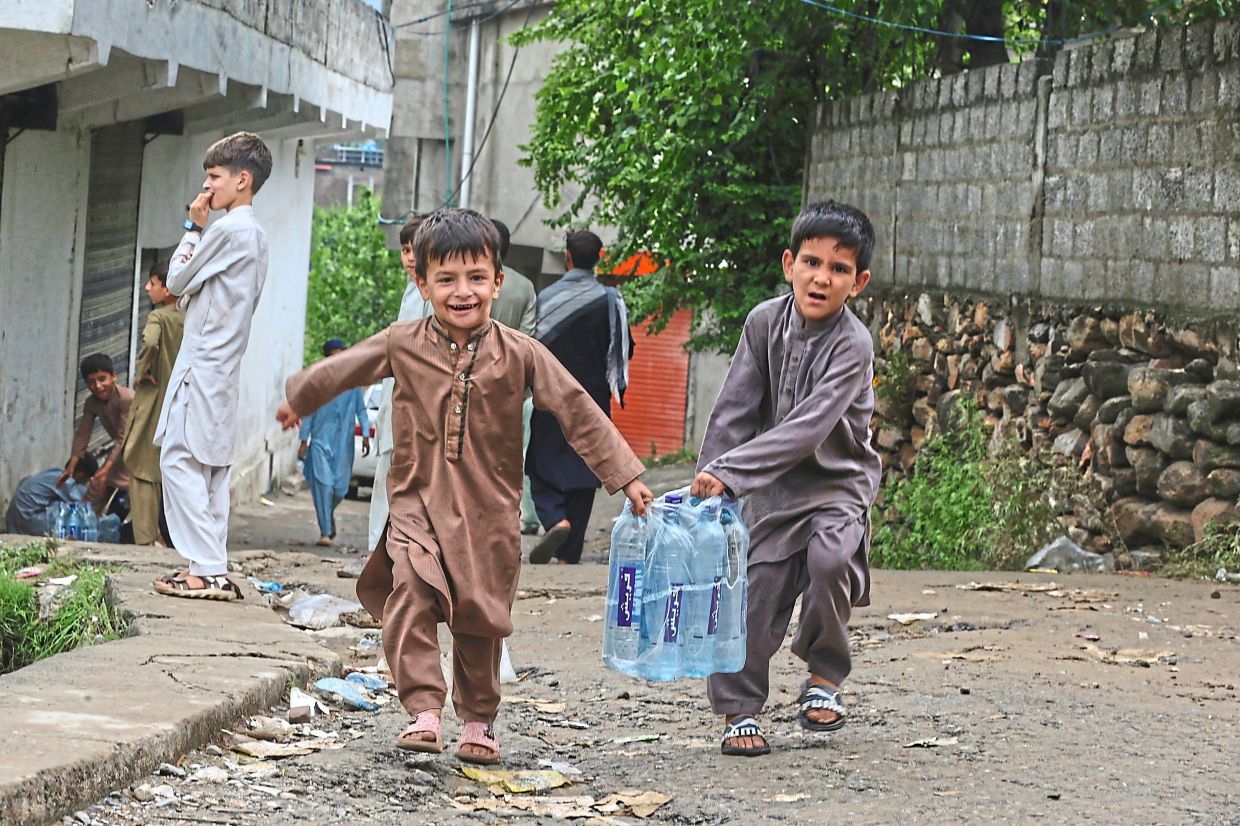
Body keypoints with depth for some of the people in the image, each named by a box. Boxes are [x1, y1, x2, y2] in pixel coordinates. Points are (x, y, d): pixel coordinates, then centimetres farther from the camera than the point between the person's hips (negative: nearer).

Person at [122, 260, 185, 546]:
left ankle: (146, 538, -6)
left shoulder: (159, 317, -14)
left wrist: (141, 372, -18)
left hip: (153, 398, -7)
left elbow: (150, 343, -33)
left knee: (144, 469, -2)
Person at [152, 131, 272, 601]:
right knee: (212, 465, 9)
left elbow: (176, 281, -7)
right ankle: (212, 569, 9)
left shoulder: (229, 230, -14)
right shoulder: (256, 236, 16)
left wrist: (193, 228, 1)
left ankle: (206, 570, -14)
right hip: (224, 364, 10)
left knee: (180, 459, -9)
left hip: (203, 363, -10)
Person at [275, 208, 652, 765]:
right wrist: (297, 402, 31)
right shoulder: (402, 346, -1)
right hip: (417, 503, 0)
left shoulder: (519, 354, -3)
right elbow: (339, 370, 16)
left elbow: (577, 412, 0)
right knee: (410, 595, -23)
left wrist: (626, 477, -2)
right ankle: (424, 712, -21)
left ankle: (478, 721, 24)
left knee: (480, 619, 6)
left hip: (488, 512, 0)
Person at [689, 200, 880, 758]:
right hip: (775, 484, 3)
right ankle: (738, 709, 12)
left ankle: (824, 676, -6)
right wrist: (707, 480, -12)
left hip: (837, 482, -3)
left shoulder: (852, 345, -21)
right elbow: (734, 411, -3)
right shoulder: (765, 322, -7)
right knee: (756, 591, -5)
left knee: (829, 556, -29)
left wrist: (729, 471, -36)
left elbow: (808, 428, -30)